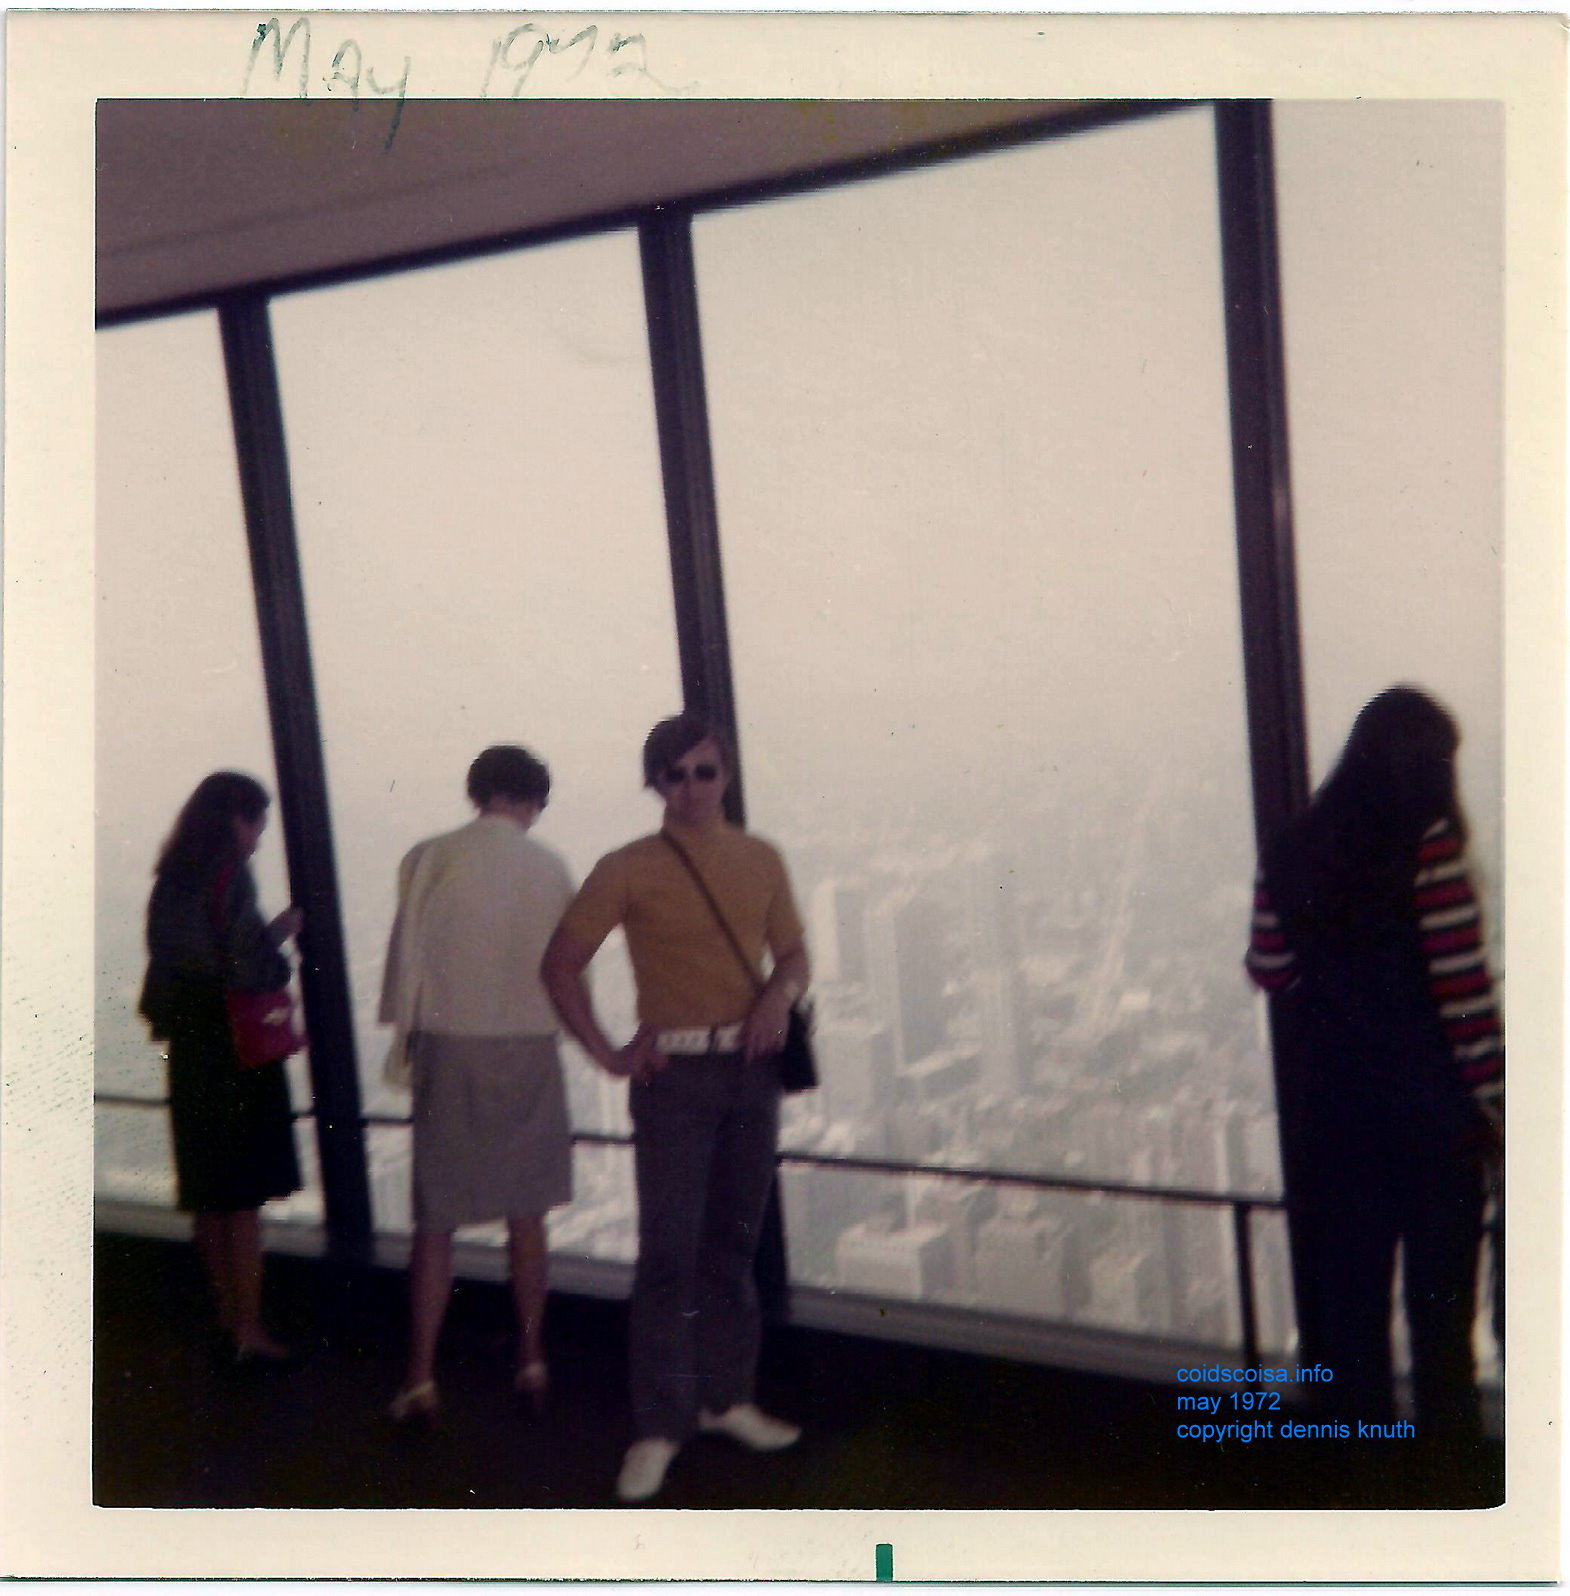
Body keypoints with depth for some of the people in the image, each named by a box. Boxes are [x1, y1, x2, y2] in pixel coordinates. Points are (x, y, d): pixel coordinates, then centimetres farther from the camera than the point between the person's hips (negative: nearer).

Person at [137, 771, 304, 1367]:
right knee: (245, 1196, 0)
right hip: (236, 1049, -8)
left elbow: (169, 962, 13)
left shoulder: (170, 882, 7)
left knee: (209, 1193, 15)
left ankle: (227, 1319, 26)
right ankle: (248, 1333, 6)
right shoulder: (229, 876, -16)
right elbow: (246, 969, -22)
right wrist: (279, 934, -3)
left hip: (189, 1050, 8)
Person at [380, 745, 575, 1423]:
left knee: (436, 1220, 5)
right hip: (530, 1044, 2)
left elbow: (407, 951, -2)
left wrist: (404, 1034, 11)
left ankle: (421, 1378, 6)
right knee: (526, 1213, 13)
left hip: (450, 1044, -1)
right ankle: (531, 1361, 21)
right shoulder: (550, 867, -1)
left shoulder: (431, 858, -5)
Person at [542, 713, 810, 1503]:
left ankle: (727, 1399, 28)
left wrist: (779, 994, -8)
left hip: (751, 1068, 4)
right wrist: (607, 1053, -6)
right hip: (674, 1074, -4)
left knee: (734, 1245, 13)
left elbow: (794, 953, 13)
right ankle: (658, 1429, 6)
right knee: (669, 1254, -4)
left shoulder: (761, 860, 7)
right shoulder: (628, 869, -4)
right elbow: (561, 965, -1)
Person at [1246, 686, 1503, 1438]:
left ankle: (1362, 1423, 24)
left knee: (1351, 1277, 13)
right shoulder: (1426, 842, -13)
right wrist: (1494, 1103, -8)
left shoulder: (1295, 852, 3)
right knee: (1440, 1288, 5)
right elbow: (1462, 986, -15)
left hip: (1338, 1094, 5)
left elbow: (1269, 968, 7)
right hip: (1430, 1098, -5)